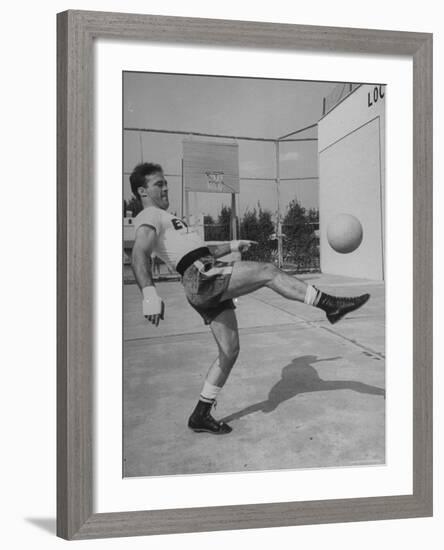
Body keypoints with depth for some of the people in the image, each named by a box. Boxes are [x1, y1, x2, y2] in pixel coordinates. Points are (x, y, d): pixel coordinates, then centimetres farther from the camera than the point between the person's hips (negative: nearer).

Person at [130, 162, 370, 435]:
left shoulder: (167, 218, 32)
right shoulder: (148, 217, 0)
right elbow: (140, 254, -19)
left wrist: (232, 246, 35)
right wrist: (149, 293, -36)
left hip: (210, 284, 10)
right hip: (201, 276, -10)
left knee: (230, 351, 8)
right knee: (268, 271, -15)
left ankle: (201, 415, 16)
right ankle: (330, 305, -9)